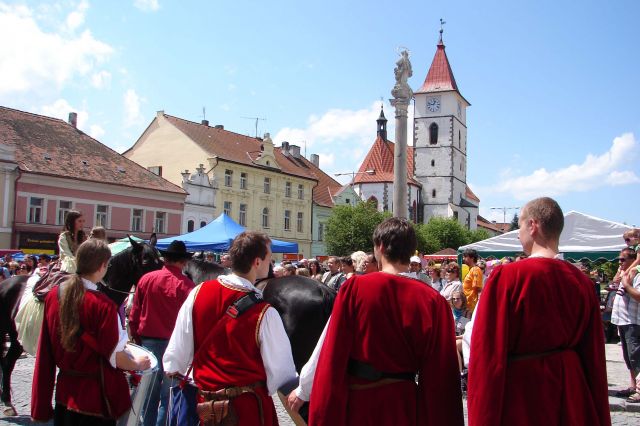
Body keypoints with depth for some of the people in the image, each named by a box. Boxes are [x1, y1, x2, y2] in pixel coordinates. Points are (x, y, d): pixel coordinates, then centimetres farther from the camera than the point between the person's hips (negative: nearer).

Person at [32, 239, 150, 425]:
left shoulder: (53, 296, -4)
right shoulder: (103, 305, -23)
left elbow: (45, 350, 4)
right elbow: (115, 357, -18)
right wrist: (138, 364, 2)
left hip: (65, 393, 6)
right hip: (95, 396, -6)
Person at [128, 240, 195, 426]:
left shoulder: (146, 279, -2)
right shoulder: (186, 285, -13)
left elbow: (133, 316, 3)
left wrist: (138, 340, 13)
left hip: (149, 342, 4)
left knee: (150, 393, 17)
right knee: (169, 396, 6)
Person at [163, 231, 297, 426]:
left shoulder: (198, 293, -8)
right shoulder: (264, 313, -20)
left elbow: (178, 347, 1)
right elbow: (281, 371, -14)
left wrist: (173, 369, 19)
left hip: (206, 402, 4)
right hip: (250, 405, -4)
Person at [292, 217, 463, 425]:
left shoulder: (353, 288, -13)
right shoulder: (433, 300, -10)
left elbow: (333, 355, -11)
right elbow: (442, 371, -6)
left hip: (356, 401, -1)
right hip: (404, 404, 1)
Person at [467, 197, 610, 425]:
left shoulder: (506, 277, -18)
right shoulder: (581, 282, -3)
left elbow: (488, 355, -18)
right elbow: (595, 357, 4)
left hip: (521, 396, -4)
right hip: (572, 395, 5)